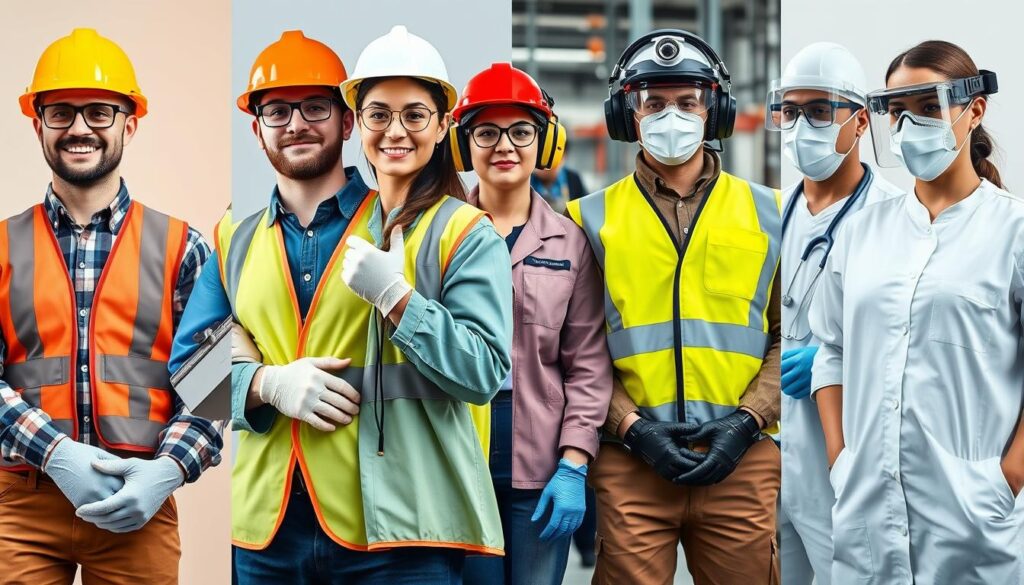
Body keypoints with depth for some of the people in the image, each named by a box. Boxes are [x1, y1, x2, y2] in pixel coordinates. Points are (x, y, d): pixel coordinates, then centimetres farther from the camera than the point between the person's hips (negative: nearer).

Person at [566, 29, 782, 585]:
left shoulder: (767, 213, 9)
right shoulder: (592, 219, 7)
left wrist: (746, 420, -7)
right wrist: (632, 427, -10)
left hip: (740, 461, 1)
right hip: (631, 462, -1)